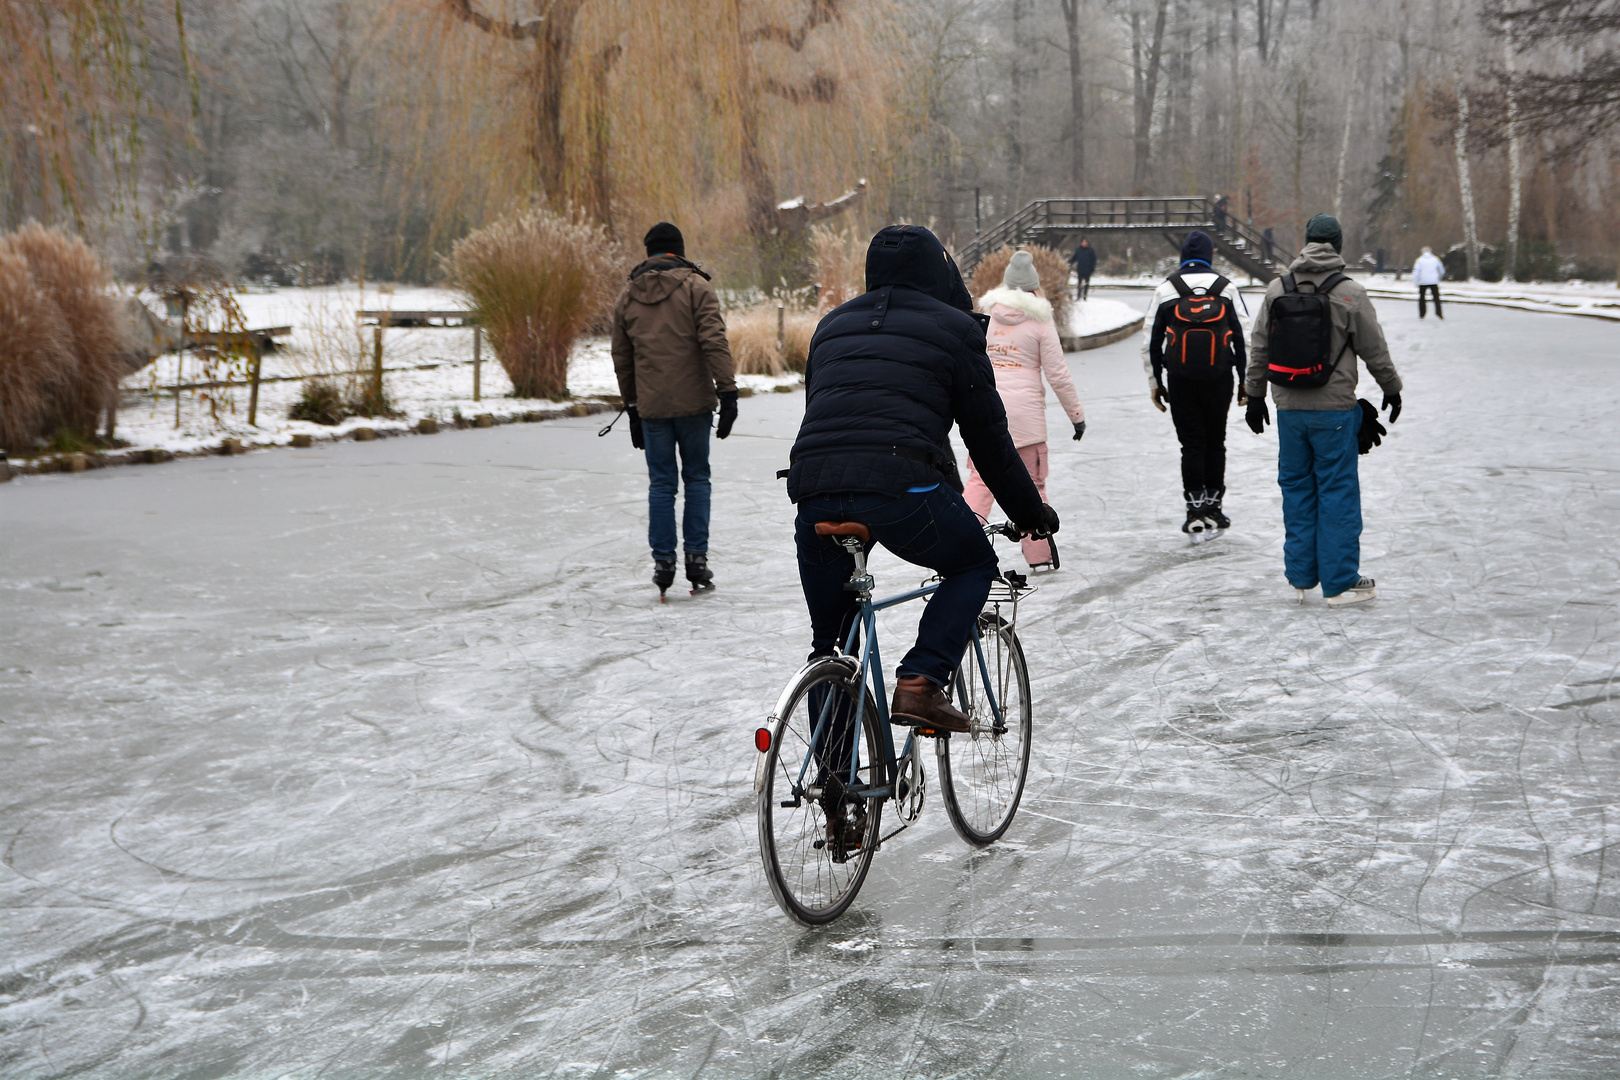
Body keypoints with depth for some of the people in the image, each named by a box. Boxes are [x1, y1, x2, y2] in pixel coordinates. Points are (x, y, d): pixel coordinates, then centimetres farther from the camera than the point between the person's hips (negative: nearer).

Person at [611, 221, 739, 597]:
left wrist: (632, 408, 24)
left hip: (651, 407, 3)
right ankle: (696, 557, 4)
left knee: (661, 483, 9)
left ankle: (663, 561, 7)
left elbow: (622, 359, 16)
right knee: (697, 478, 8)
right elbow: (714, 342, -12)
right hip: (693, 402, -3)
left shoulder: (627, 297, 11)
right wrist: (728, 392, -13)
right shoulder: (695, 286, -2)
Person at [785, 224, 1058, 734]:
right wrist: (1031, 513, 27)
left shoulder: (832, 326, 28)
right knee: (974, 564, 23)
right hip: (902, 487, -4)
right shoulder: (953, 328, 14)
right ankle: (920, 683, 4)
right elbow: (988, 437, 15)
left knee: (829, 641, 19)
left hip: (814, 490, 5)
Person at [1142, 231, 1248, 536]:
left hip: (1181, 378, -1)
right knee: (1215, 442, 12)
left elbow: (1151, 342, 3)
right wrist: (1244, 381, 9)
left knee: (1191, 443, 3)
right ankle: (1213, 507, 17)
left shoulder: (1165, 290, 2)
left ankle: (1195, 509, -3)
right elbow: (1242, 338, 2)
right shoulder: (1225, 288, 2)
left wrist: (1155, 383, 11)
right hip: (1219, 376, 1)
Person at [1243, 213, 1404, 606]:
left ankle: (1301, 575, 20)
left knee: (1296, 488, 13)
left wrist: (1255, 396, 18)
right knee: (1338, 492, 2)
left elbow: (1259, 349, 7)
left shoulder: (1276, 290, 2)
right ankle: (1340, 582, 5)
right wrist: (1392, 390, 14)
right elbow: (1375, 351, -1)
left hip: (1289, 410, 4)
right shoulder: (1350, 294, -9)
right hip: (1334, 410, -4)